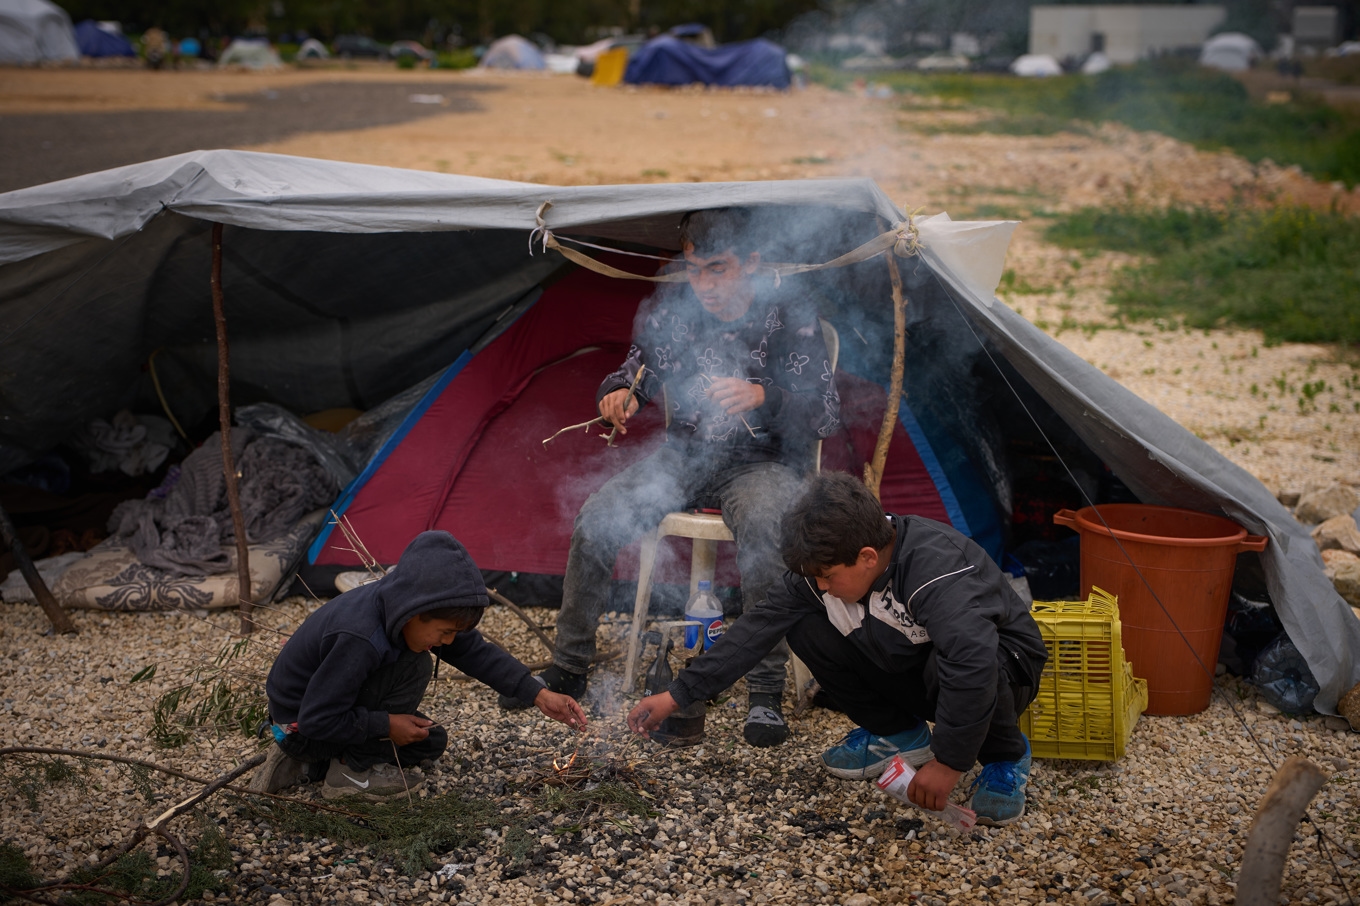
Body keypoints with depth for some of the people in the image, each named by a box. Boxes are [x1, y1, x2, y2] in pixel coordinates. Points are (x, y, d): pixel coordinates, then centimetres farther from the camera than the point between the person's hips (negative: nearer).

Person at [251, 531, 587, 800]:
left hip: (329, 711, 9)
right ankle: (353, 770, -11)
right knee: (414, 666, -22)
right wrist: (386, 725, -24)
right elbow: (316, 719, -31)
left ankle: (309, 765, 12)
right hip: (299, 726, -9)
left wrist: (539, 695, -10)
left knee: (432, 743, 12)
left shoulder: (407, 609, -11)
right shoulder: (359, 639, -37)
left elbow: (474, 651, -5)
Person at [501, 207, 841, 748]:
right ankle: (568, 670, -2)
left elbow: (826, 415, -15)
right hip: (683, 457, 4)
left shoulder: (790, 319, -13)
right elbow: (637, 370, 14)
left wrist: (762, 397, -33)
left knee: (763, 529, -38)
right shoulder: (670, 307, -2)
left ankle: (766, 689, -25)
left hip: (762, 463, -4)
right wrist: (619, 393, -12)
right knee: (596, 518, -19)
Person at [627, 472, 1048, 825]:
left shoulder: (935, 566, -37)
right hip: (908, 666, 6)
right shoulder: (821, 570, -15)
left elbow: (972, 657, -49)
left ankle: (1004, 758, -9)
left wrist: (948, 762, -44)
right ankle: (898, 734, 7)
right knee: (807, 630, -11)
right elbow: (757, 630, -10)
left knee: (959, 666, -42)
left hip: (1004, 668, -6)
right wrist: (678, 694, -13)